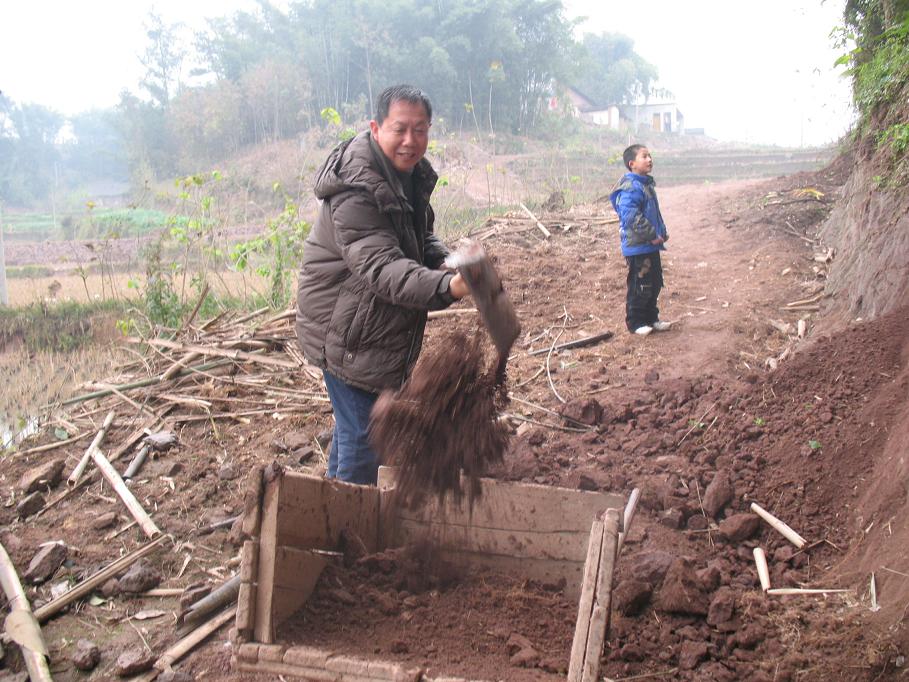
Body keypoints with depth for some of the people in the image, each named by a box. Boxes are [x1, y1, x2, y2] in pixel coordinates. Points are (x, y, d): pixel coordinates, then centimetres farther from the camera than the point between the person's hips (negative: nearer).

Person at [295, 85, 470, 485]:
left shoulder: (410, 175, 2)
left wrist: (444, 260, -8)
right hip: (347, 337, -10)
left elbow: (421, 239, 16)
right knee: (363, 436, -4)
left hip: (382, 329, 10)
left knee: (353, 422, 25)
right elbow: (382, 268, -41)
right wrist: (447, 287, -57)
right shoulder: (355, 193, -29)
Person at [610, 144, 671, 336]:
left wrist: (662, 231, 13)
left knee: (654, 284, 16)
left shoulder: (647, 184, 14)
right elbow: (631, 216, -28)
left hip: (652, 246, 10)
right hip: (637, 247, -10)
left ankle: (651, 319, 28)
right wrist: (652, 235, -23)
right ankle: (635, 323, 8)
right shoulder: (630, 187, -19)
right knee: (639, 286, -3)